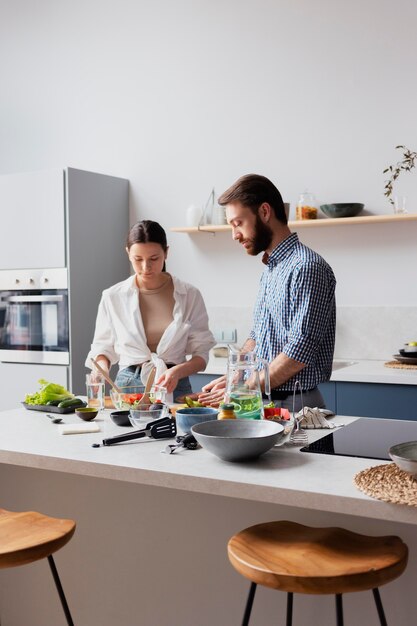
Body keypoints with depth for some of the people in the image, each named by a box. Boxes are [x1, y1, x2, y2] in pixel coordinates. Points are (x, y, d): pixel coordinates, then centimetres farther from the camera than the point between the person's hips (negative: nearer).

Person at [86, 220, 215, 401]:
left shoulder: (189, 295, 4)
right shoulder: (112, 297, 6)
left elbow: (201, 354, 5)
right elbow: (102, 346, 16)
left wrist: (178, 371, -14)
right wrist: (102, 366, -5)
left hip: (174, 387, -1)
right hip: (127, 386, 1)